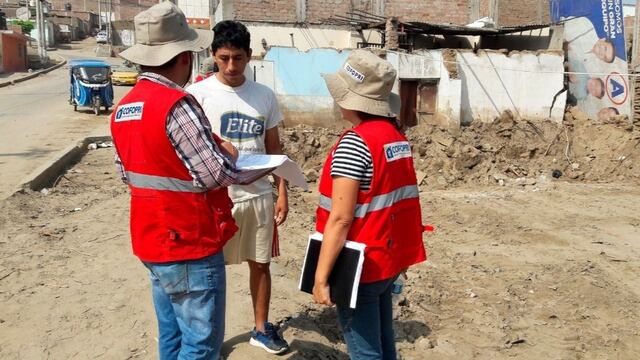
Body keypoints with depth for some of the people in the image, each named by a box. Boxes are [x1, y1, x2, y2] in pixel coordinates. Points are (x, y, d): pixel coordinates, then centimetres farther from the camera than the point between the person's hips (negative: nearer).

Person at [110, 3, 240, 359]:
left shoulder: (124, 107, 5)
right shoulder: (177, 105, -22)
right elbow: (217, 174, -22)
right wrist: (230, 153, -1)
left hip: (152, 240, 9)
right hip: (189, 245, -9)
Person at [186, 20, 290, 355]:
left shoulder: (265, 95, 3)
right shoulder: (198, 94, -7)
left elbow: (274, 148, 9)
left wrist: (282, 193, 6)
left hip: (259, 195, 3)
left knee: (260, 264, 14)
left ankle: (262, 328, 33)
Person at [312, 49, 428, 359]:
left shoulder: (354, 143, -19)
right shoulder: (397, 136, 4)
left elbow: (340, 218, -22)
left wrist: (321, 276, -17)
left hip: (360, 266, -8)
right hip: (388, 258, 8)